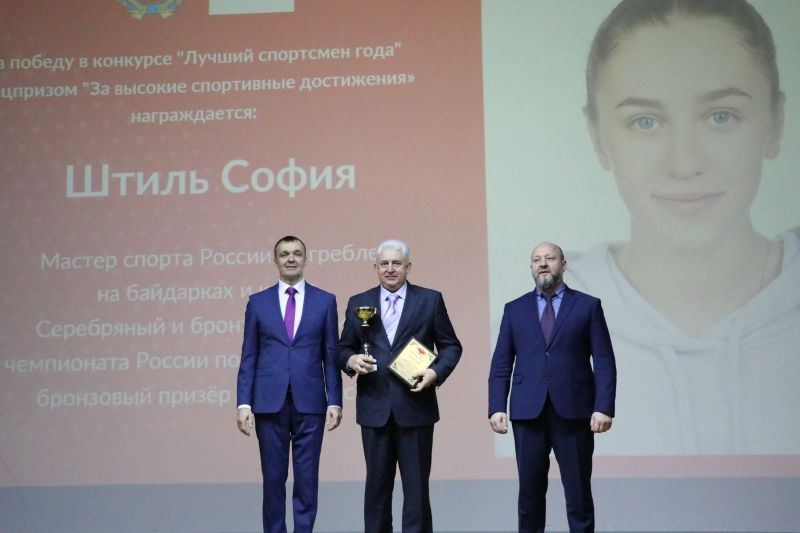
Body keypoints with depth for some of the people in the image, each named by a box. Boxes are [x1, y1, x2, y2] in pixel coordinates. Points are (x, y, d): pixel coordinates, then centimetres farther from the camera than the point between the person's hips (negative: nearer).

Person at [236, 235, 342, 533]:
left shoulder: (325, 301, 6)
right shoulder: (258, 302, 7)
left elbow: (331, 356, 4)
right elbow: (249, 358, 5)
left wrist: (335, 401, -2)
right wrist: (244, 403, -3)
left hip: (310, 403, 0)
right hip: (270, 403, 0)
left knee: (307, 479, 3)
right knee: (273, 478, 6)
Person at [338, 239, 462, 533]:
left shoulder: (430, 300, 4)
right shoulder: (358, 303, 9)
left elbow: (451, 346, 6)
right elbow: (344, 348, 12)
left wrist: (436, 372, -12)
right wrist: (351, 360, -10)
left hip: (415, 406, -2)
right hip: (375, 408, 2)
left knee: (417, 485, 2)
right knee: (377, 484, 8)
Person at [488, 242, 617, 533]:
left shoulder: (588, 306, 5)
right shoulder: (515, 309, 11)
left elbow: (604, 362, 1)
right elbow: (501, 365, 8)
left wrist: (604, 408, -10)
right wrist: (496, 407, -4)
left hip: (574, 411, -2)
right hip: (527, 412, 2)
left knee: (579, 491, 3)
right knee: (529, 490, 5)